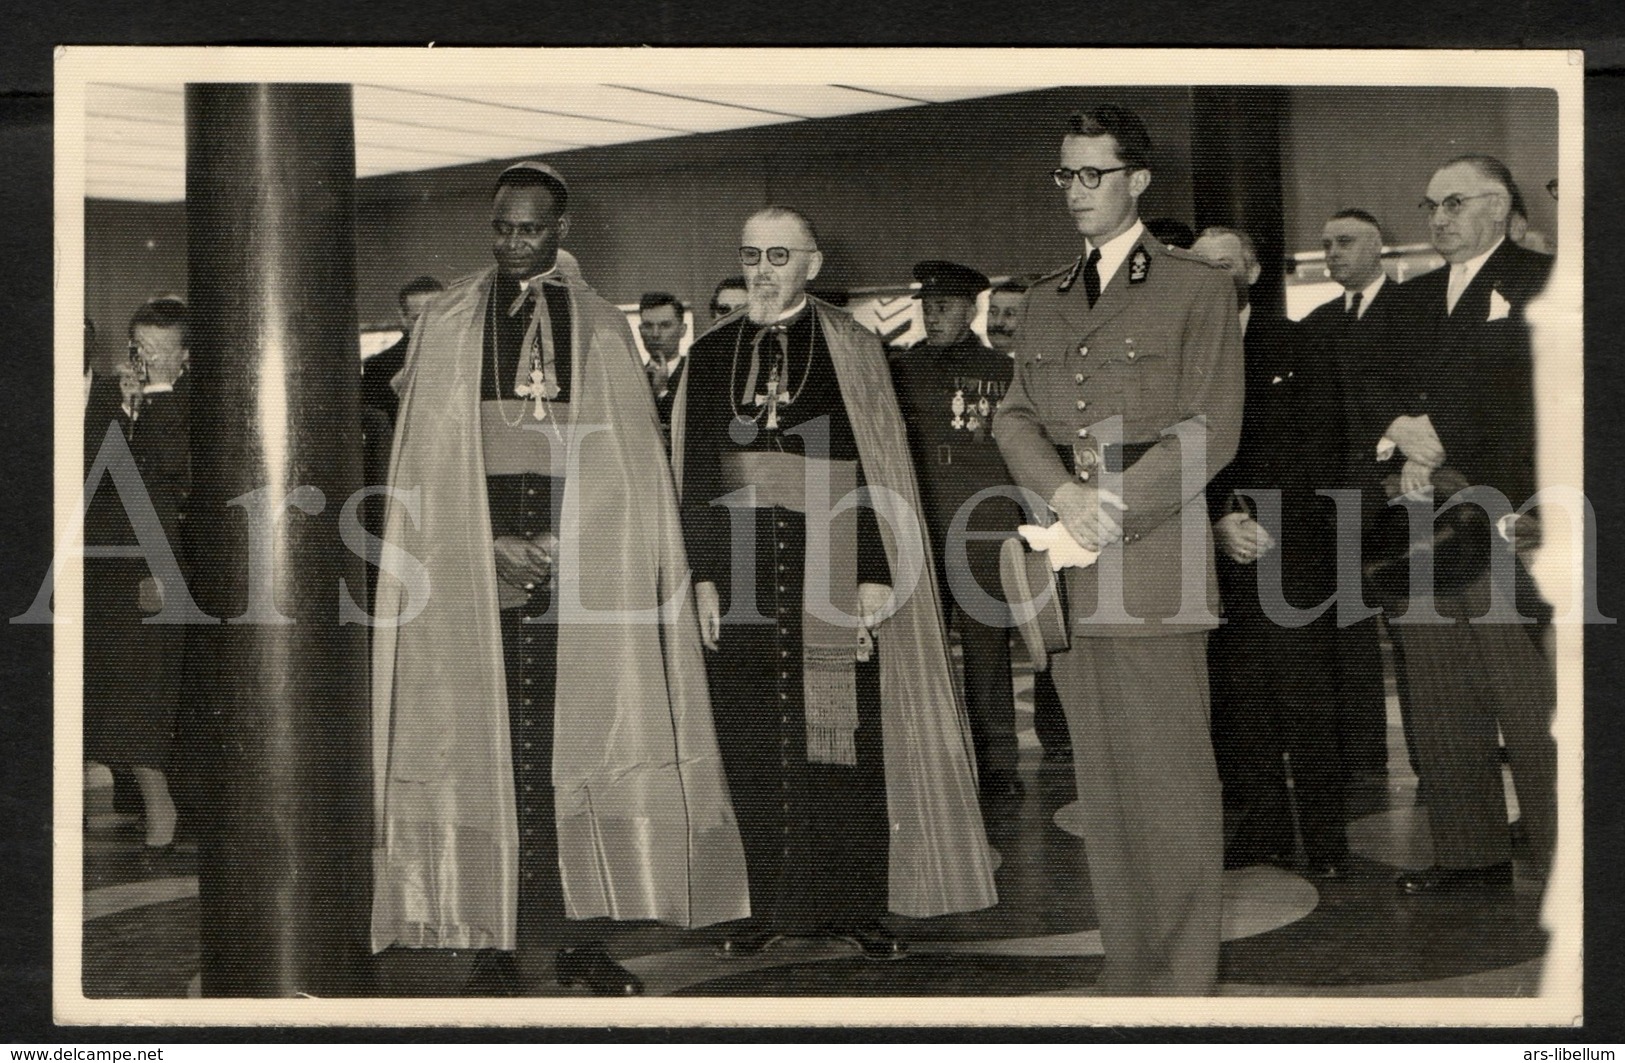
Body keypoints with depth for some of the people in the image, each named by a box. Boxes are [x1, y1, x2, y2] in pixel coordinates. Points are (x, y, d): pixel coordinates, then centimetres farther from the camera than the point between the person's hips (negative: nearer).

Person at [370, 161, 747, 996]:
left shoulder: (601, 329, 12)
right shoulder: (446, 324, 10)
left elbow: (627, 458, 8)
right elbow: (429, 461, 5)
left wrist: (561, 541, -5)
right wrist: (493, 545, -7)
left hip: (586, 564, 1)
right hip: (472, 561, 0)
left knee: (581, 740, -4)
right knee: (485, 749, -5)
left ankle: (583, 939, 0)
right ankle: (495, 941, -2)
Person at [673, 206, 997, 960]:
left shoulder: (853, 350, 2)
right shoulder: (711, 353, 10)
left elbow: (881, 467, -3)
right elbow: (697, 473, 9)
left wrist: (877, 575, -11)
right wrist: (704, 576, 1)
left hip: (832, 568, -2)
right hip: (743, 570, 3)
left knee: (846, 740, -1)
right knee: (752, 745, 3)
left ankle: (855, 905, 9)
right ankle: (770, 905, 13)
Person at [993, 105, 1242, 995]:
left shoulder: (1197, 289, 4)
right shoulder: (1045, 300, 20)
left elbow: (1210, 430, -3)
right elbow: (1016, 417, 12)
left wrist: (1114, 509, -12)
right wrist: (1065, 493, -8)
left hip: (1154, 564, -5)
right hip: (1067, 570, 5)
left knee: (1168, 781, -5)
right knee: (1100, 783, 6)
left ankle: (1182, 979, 2)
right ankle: (1124, 968, 13)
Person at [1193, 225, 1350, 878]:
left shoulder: (1295, 348, 7)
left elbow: (1322, 447, 2)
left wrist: (1267, 522, -8)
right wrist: (1219, 521, -9)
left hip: (1294, 549, -2)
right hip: (1220, 556, 2)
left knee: (1306, 706, -4)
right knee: (1236, 703, 1)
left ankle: (1325, 843, 1)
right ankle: (1261, 831, 11)